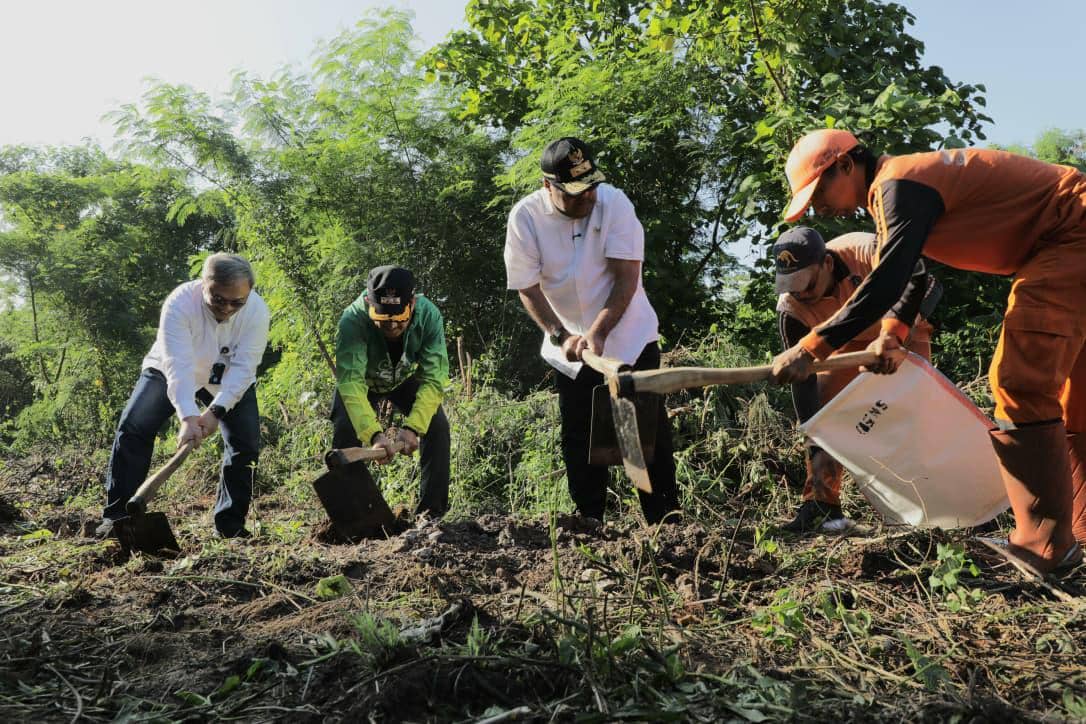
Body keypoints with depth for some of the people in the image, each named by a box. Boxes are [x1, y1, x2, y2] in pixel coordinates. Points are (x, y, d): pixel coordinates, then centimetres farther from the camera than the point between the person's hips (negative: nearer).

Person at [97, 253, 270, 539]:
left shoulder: (257, 311, -28)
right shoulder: (180, 303, -34)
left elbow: (243, 367, -31)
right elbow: (178, 365, -42)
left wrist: (216, 411, -43)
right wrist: (188, 417, -54)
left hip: (230, 381, 2)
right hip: (170, 371, -1)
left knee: (246, 444, -9)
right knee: (133, 429, -17)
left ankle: (230, 526, 4)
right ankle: (117, 516, -6)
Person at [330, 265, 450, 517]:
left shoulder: (429, 315, -36)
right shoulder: (352, 320, -40)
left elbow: (433, 379, -37)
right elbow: (351, 382, -47)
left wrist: (412, 427, -48)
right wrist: (374, 434, -59)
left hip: (407, 378, 1)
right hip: (363, 380, -1)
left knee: (437, 426, -16)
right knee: (345, 430, -21)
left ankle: (433, 512, -3)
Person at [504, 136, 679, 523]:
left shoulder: (614, 202, -16)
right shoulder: (525, 216, -13)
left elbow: (627, 277, -19)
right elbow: (527, 287, -11)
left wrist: (598, 333, -29)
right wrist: (562, 336, -23)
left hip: (629, 337, -1)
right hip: (570, 345, 2)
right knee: (578, 439, 6)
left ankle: (665, 519, 10)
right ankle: (589, 522, 18)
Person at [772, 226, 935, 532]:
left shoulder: (867, 252, -38)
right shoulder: (790, 309, -30)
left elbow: (930, 282, -38)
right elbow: (803, 381, -26)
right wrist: (817, 448, -30)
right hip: (849, 341, 2)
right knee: (820, 407, -14)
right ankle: (821, 503, -6)